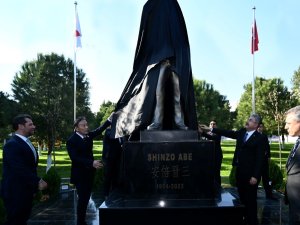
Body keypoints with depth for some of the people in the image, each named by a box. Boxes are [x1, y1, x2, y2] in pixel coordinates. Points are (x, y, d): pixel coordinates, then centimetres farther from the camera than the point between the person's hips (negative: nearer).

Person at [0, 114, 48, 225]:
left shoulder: (27, 143, 13)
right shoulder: (12, 145, -17)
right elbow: (20, 170, -25)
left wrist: (34, 188, 12)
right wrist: (37, 182, -20)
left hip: (26, 192, 9)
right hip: (15, 193, -9)